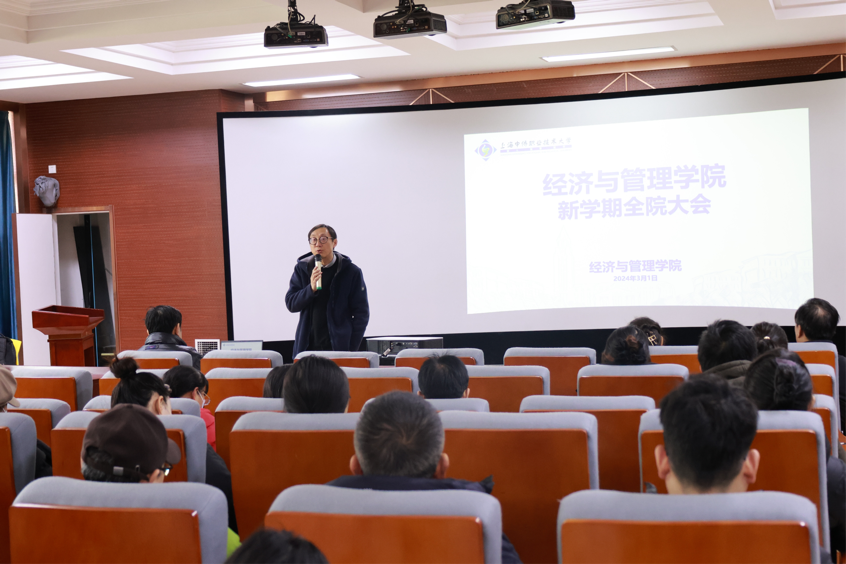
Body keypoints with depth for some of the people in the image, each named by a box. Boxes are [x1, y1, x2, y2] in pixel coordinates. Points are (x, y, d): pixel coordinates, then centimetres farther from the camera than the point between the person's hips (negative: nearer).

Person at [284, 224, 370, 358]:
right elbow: (290, 304, 3)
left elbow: (361, 314, 1)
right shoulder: (302, 269, 7)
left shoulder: (351, 272, 0)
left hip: (339, 347, -2)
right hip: (307, 346, 2)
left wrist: (352, 348, -7)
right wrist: (311, 288, -15)